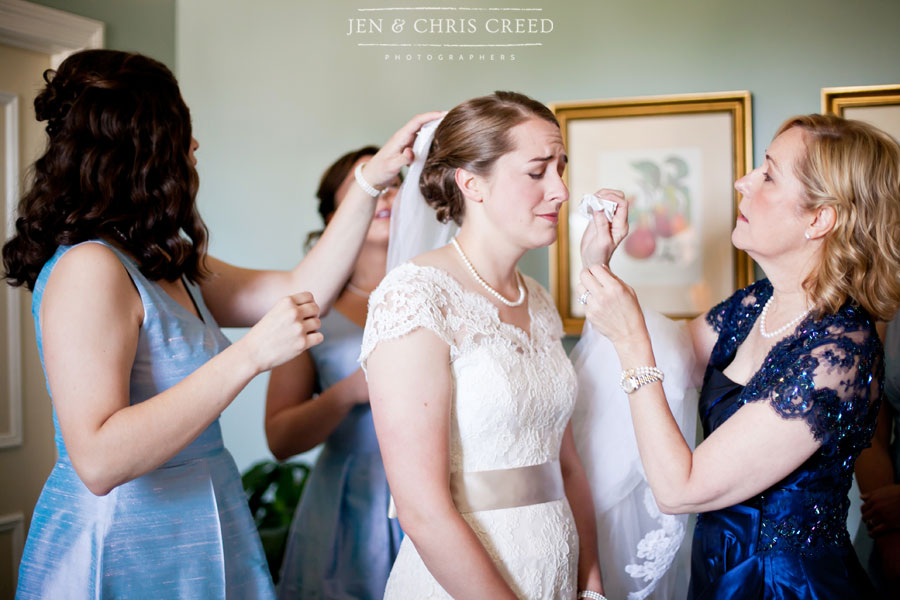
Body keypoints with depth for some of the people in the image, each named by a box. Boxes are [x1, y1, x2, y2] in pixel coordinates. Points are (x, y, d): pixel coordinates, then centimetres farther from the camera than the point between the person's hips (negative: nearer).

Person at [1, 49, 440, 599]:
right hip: (124, 552, -9)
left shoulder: (168, 268, 8)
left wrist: (373, 181, 8)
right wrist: (250, 355, -30)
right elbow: (99, 461, -29)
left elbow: (299, 291, 10)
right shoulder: (89, 270, -20)